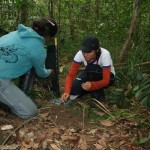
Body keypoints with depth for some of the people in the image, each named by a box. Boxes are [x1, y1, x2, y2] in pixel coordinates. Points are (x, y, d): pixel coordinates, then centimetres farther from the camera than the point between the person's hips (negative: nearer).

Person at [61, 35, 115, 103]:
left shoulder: (104, 54, -34)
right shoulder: (80, 54, -26)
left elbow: (106, 80, -33)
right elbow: (70, 75, -23)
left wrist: (92, 85, -52)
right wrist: (67, 91, -39)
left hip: (108, 76, -3)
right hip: (91, 75, 3)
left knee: (91, 67, -36)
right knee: (72, 91, -19)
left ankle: (98, 92, -13)